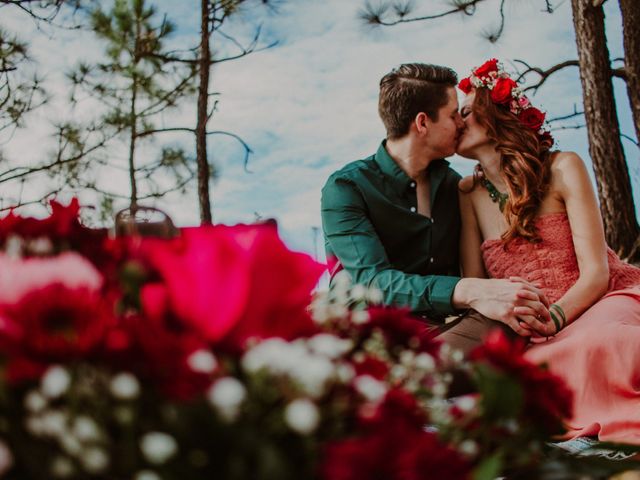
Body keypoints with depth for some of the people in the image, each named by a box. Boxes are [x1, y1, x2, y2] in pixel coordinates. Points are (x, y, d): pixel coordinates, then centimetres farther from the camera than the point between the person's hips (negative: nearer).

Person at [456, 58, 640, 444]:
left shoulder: (562, 168, -1)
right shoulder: (469, 194, 8)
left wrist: (552, 319, -25)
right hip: (538, 337, 3)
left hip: (608, 298, -3)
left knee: (597, 341, -40)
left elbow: (595, 272, -7)